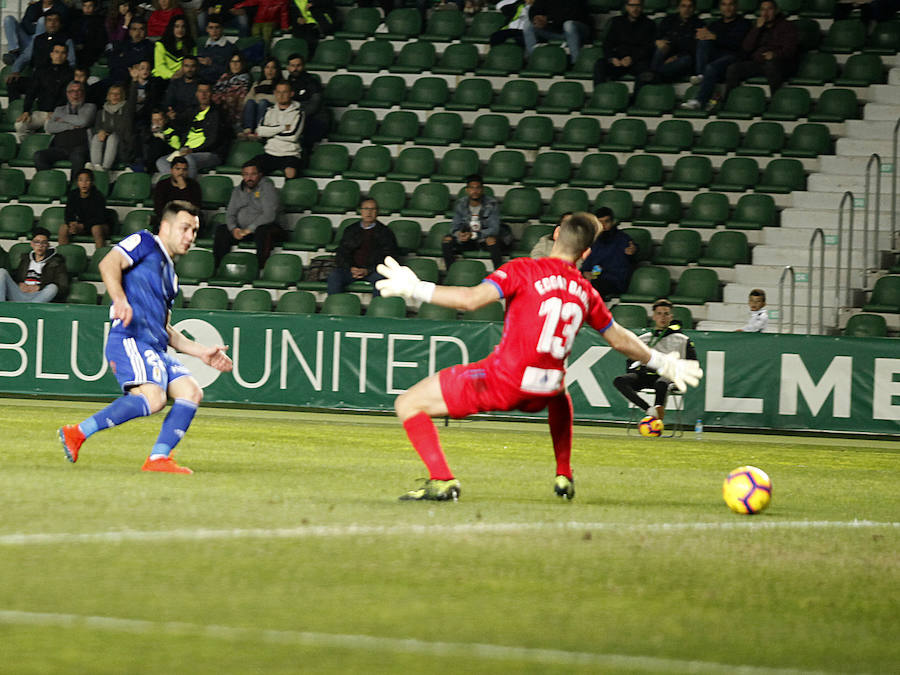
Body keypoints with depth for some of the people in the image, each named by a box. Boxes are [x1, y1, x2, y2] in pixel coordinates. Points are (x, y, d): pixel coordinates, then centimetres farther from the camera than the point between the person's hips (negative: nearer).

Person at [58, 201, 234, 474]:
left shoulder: (170, 274, 31)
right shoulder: (145, 243, 7)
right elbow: (109, 264, -12)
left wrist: (201, 352, 27)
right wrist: (120, 298, -29)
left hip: (155, 348, 9)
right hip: (130, 339, -9)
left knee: (191, 392, -6)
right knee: (152, 398, -27)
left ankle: (158, 458, -8)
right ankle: (78, 433, -24)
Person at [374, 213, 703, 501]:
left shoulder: (524, 270, -6)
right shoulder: (586, 293, 9)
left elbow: (471, 299, -18)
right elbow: (619, 339, 22)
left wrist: (416, 289, -11)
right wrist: (663, 363, 38)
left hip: (503, 382, -5)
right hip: (543, 392, 5)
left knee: (409, 403, 1)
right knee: (560, 396, 44)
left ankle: (441, 480, -16)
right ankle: (564, 477, 36)